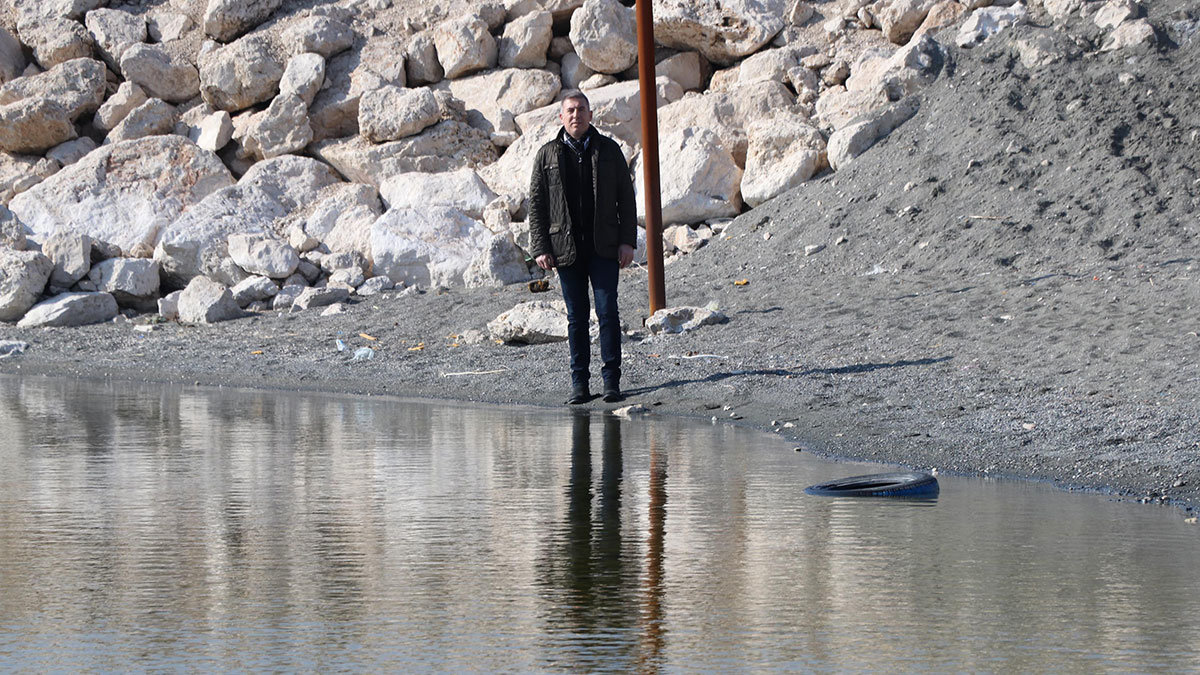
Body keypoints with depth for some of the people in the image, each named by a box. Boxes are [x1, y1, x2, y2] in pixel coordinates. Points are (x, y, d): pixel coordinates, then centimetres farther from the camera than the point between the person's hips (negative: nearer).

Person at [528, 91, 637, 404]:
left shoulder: (608, 150, 7)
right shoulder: (548, 155, 7)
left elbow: (626, 198, 7)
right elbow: (536, 205, 7)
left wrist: (627, 241, -2)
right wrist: (540, 249, -2)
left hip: (604, 247, -1)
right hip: (566, 247, 1)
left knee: (607, 311, -6)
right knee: (576, 316, 4)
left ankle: (611, 379, -1)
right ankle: (579, 383, 8)